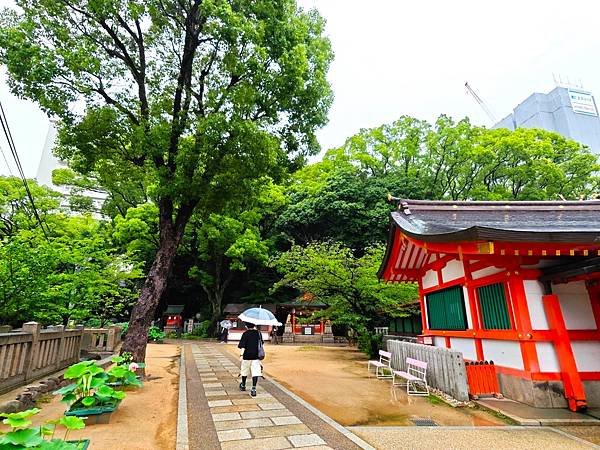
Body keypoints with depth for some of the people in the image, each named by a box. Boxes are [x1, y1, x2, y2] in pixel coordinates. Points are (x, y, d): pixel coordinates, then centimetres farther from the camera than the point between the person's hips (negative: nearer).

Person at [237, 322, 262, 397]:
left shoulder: (245, 334, -9)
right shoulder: (258, 333, 2)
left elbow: (242, 346, -16)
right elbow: (261, 343, 15)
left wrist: (241, 354, -17)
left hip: (247, 356, -2)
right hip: (256, 356, 2)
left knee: (245, 371, 17)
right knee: (255, 372, 0)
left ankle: (243, 386, 37)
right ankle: (254, 389, -9)